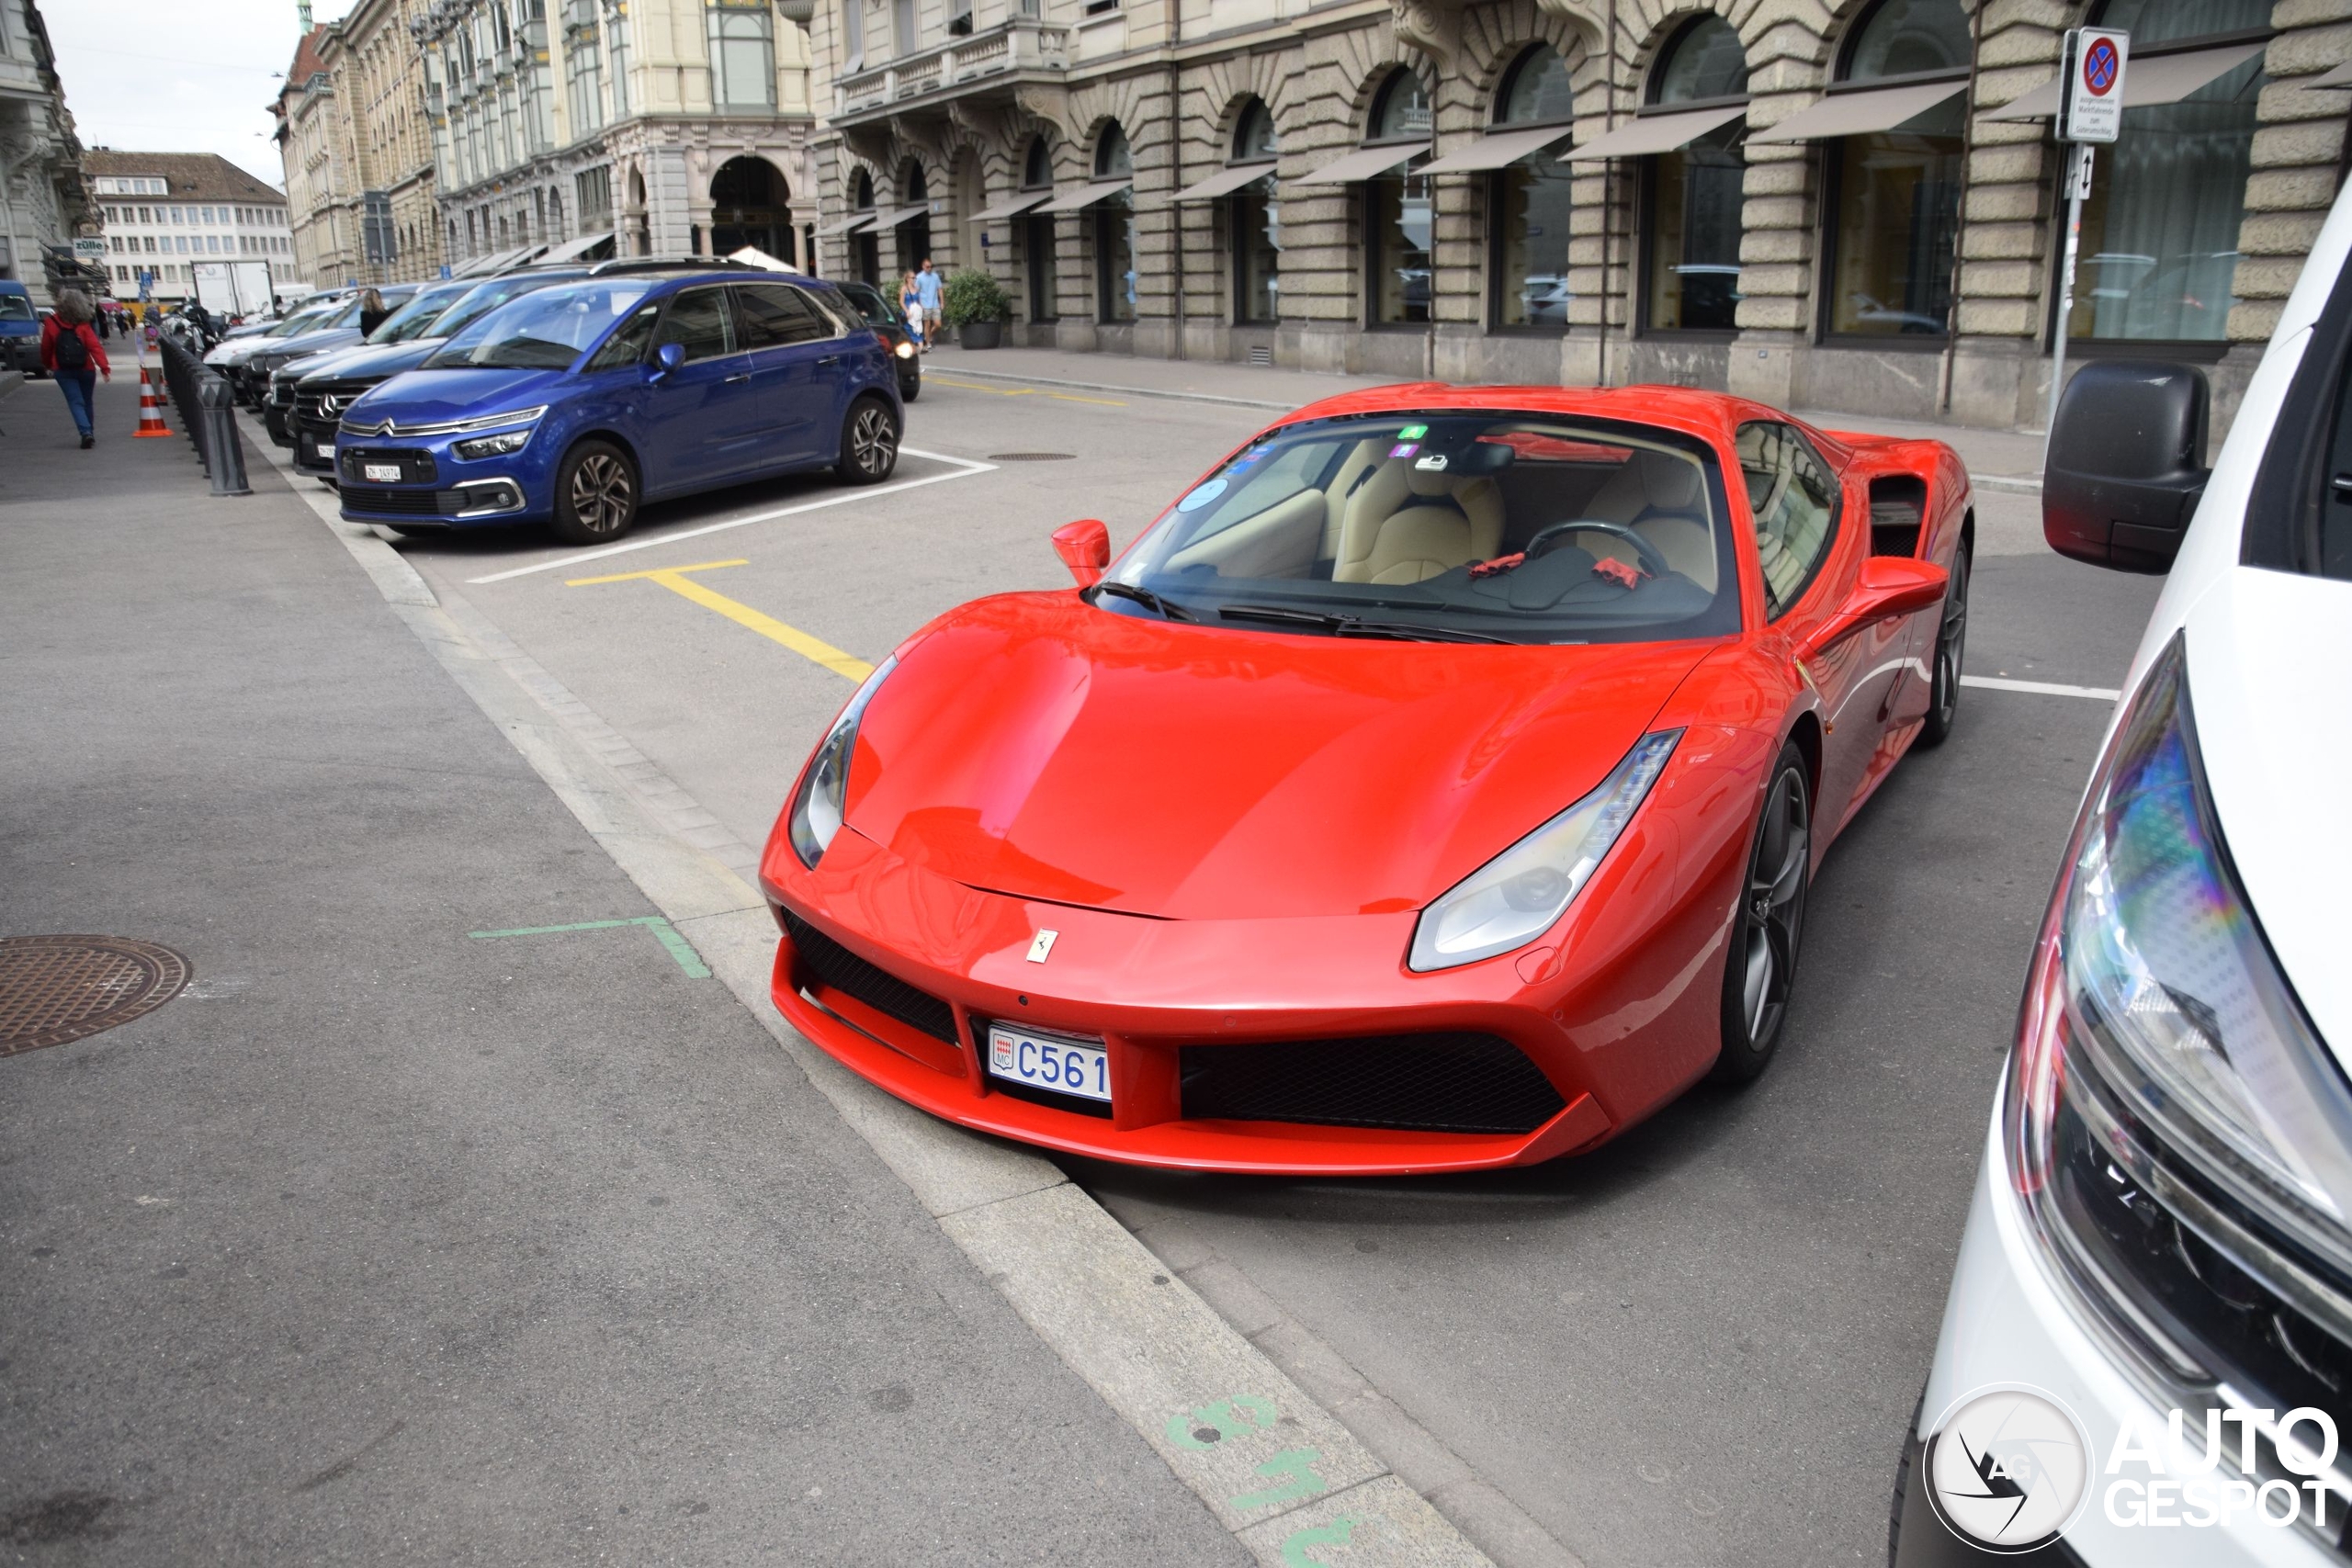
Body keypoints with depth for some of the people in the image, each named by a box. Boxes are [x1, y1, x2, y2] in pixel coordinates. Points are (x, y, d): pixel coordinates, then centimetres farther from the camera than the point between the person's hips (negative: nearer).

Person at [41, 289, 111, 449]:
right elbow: (95, 347, -16)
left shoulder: (51, 324, -3)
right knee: (86, 401, 17)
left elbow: (45, 348, 5)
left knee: (76, 402, -6)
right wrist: (104, 367, -21)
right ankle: (89, 432, 25)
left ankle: (86, 432, -25)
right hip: (85, 370, 0)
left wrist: (47, 365, 21)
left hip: (63, 371, 0)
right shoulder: (83, 325, -6)